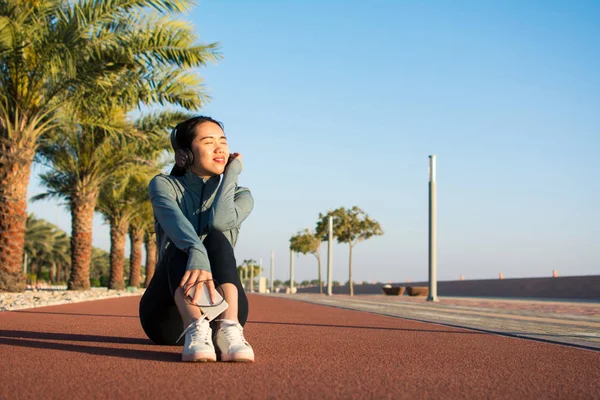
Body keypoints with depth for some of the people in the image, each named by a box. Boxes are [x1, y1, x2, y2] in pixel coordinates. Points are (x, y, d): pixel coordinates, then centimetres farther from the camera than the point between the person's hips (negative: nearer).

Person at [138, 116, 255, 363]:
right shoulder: (164, 185, 3)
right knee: (182, 245, -30)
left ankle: (228, 329, -50)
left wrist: (232, 172, -4)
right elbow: (175, 222, -23)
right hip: (168, 313, -1)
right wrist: (197, 255, -44)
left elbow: (220, 220, -18)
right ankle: (195, 328, -55)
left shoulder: (240, 196, 9)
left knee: (217, 239, -26)